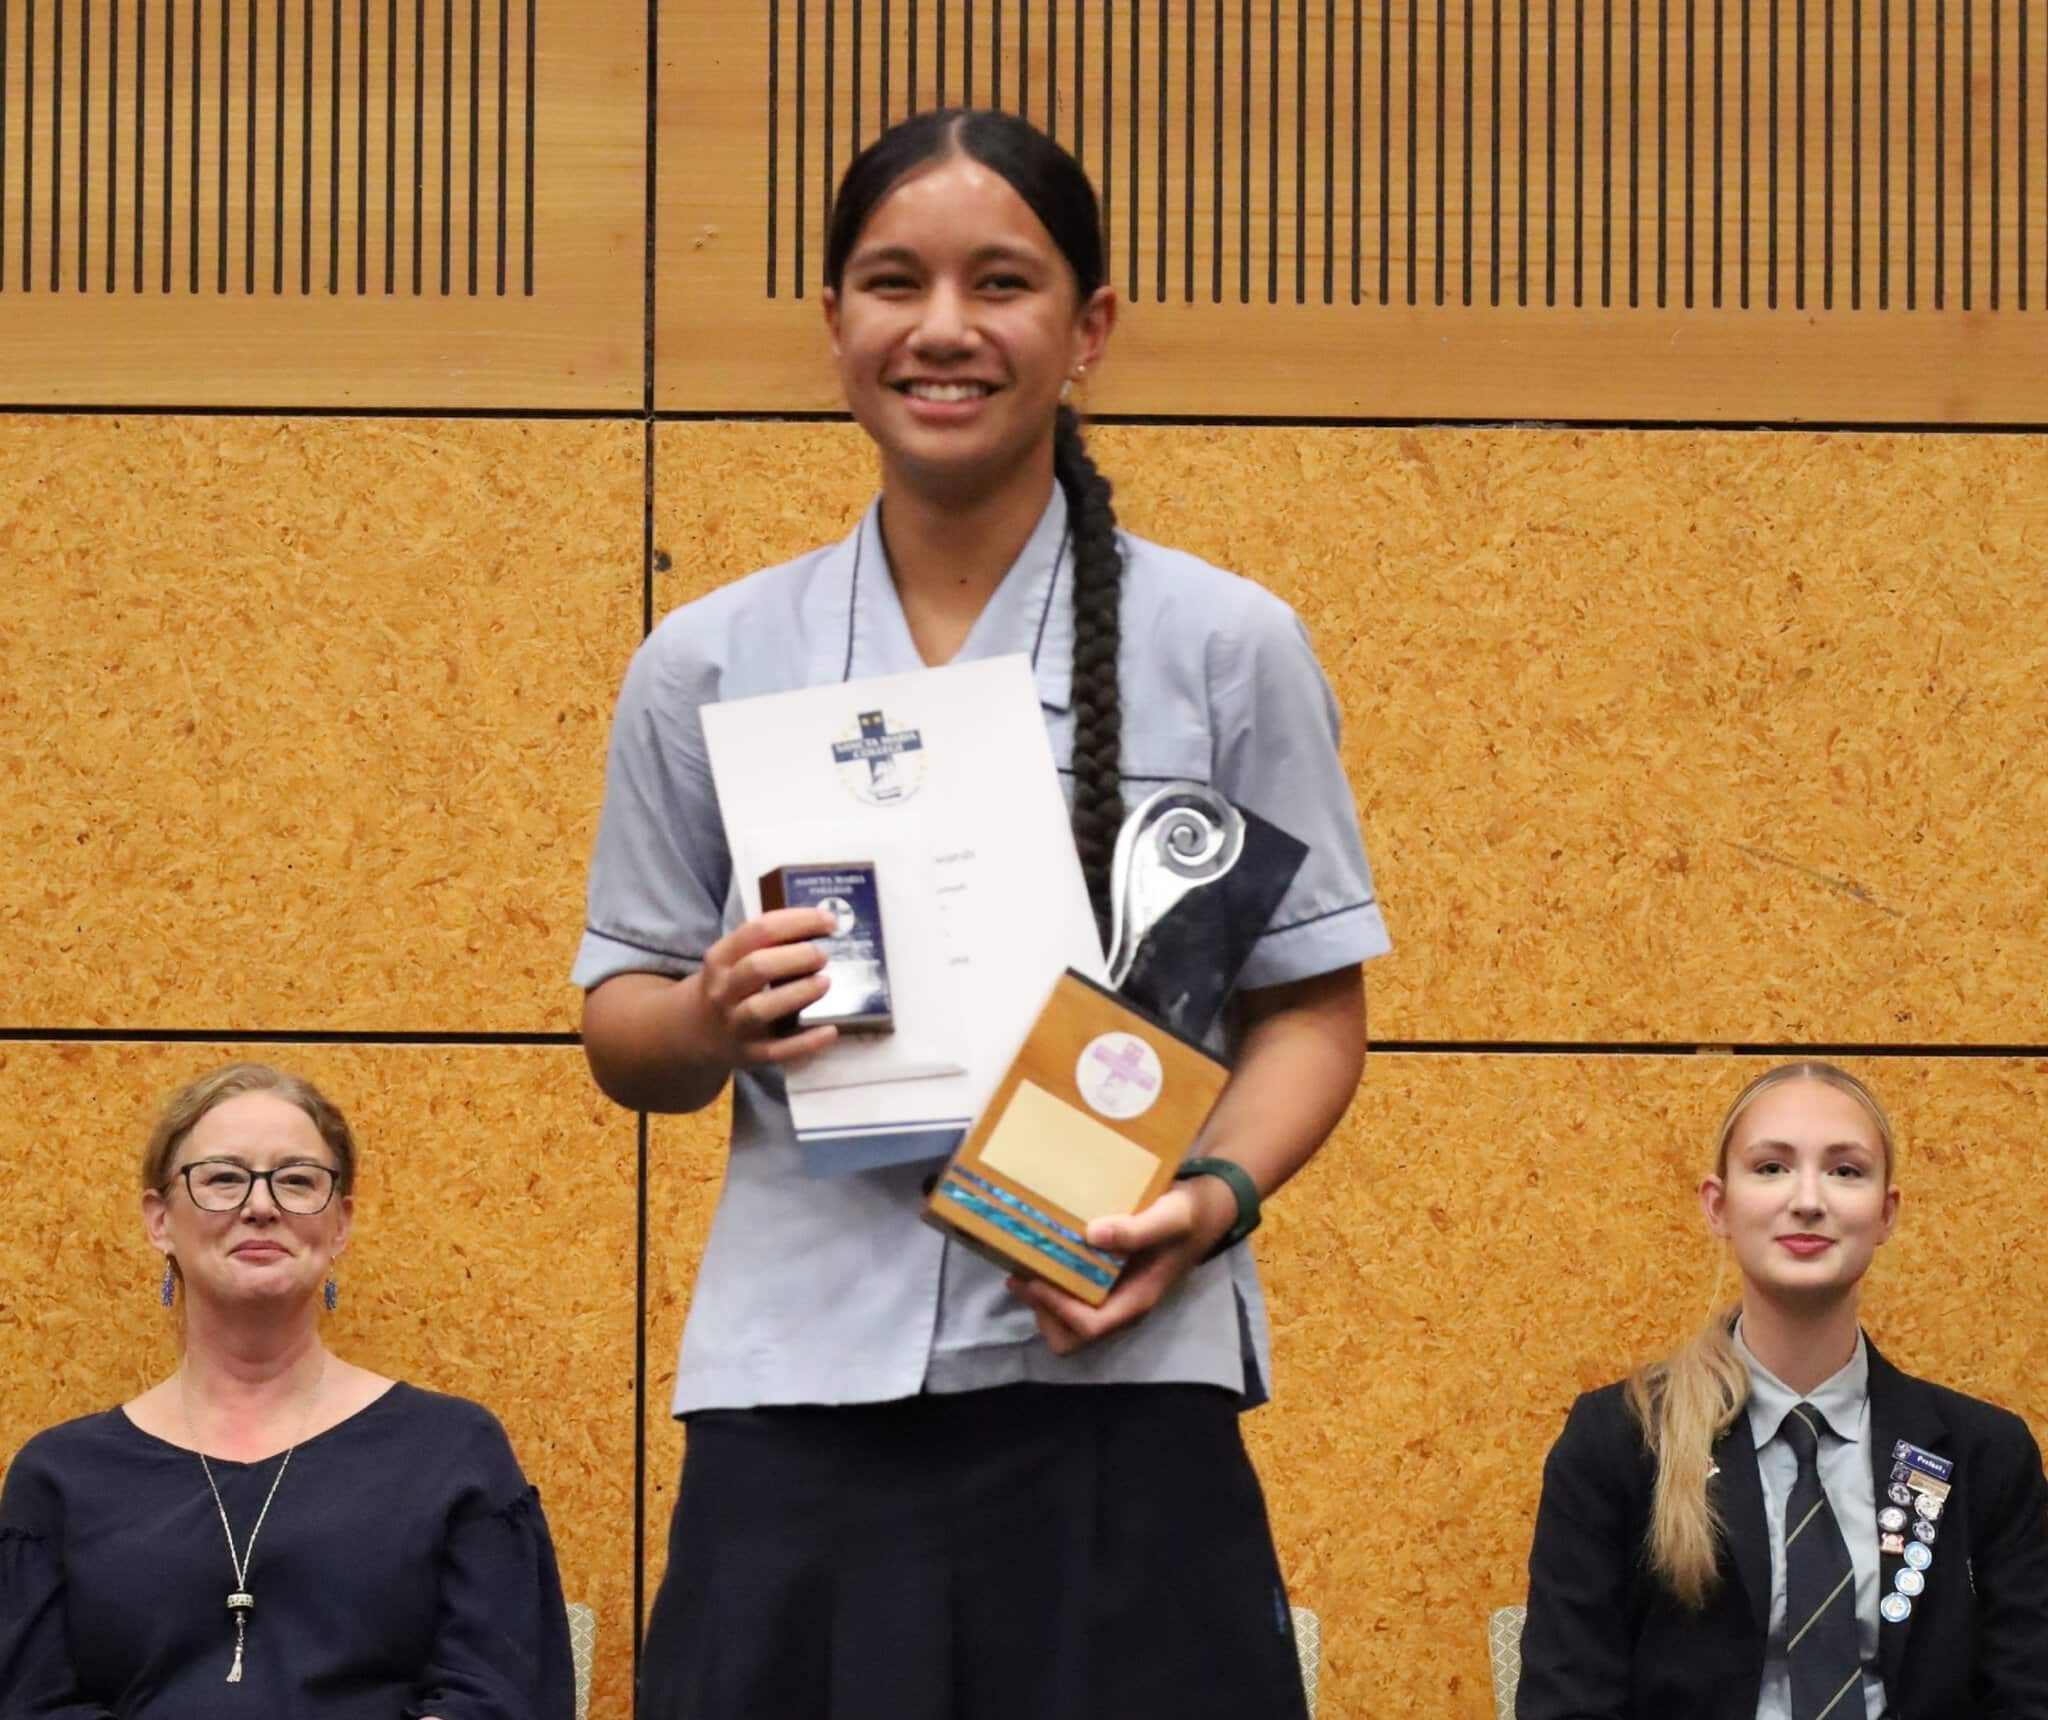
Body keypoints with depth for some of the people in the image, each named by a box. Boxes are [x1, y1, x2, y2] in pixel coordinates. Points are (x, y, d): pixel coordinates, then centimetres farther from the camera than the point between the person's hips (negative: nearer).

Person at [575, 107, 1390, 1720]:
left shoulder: (1226, 646, 4)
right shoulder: (707, 665, 9)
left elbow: (1312, 1003, 6)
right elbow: (623, 1031, 14)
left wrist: (1215, 1195, -13)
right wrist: (709, 1016, -9)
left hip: (1111, 1386, -1)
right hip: (800, 1387, 1)